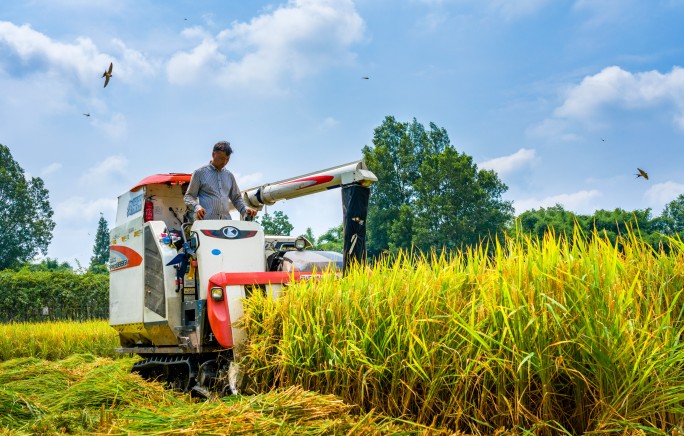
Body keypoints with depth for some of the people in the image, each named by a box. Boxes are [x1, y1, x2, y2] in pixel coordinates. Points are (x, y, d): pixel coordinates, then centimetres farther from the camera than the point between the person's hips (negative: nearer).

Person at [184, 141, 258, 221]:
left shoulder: (229, 176, 20)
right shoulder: (200, 173, 8)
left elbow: (236, 198, 26)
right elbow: (189, 196, 7)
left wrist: (245, 208, 4)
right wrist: (197, 207, -14)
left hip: (226, 222, 4)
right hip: (206, 221, -4)